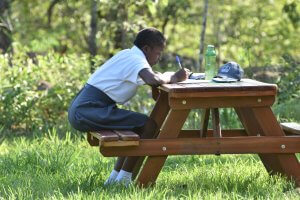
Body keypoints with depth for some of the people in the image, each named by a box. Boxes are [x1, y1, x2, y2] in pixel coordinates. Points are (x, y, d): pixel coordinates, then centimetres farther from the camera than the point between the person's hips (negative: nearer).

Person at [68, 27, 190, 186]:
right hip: (88, 111, -10)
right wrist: (174, 78, -12)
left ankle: (115, 178, 20)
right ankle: (123, 180, -7)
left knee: (137, 125, 21)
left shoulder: (127, 55, 20)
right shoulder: (136, 60, -11)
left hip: (81, 109, 10)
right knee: (148, 125, -11)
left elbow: (150, 78, 24)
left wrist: (173, 76, 8)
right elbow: (153, 80, -30)